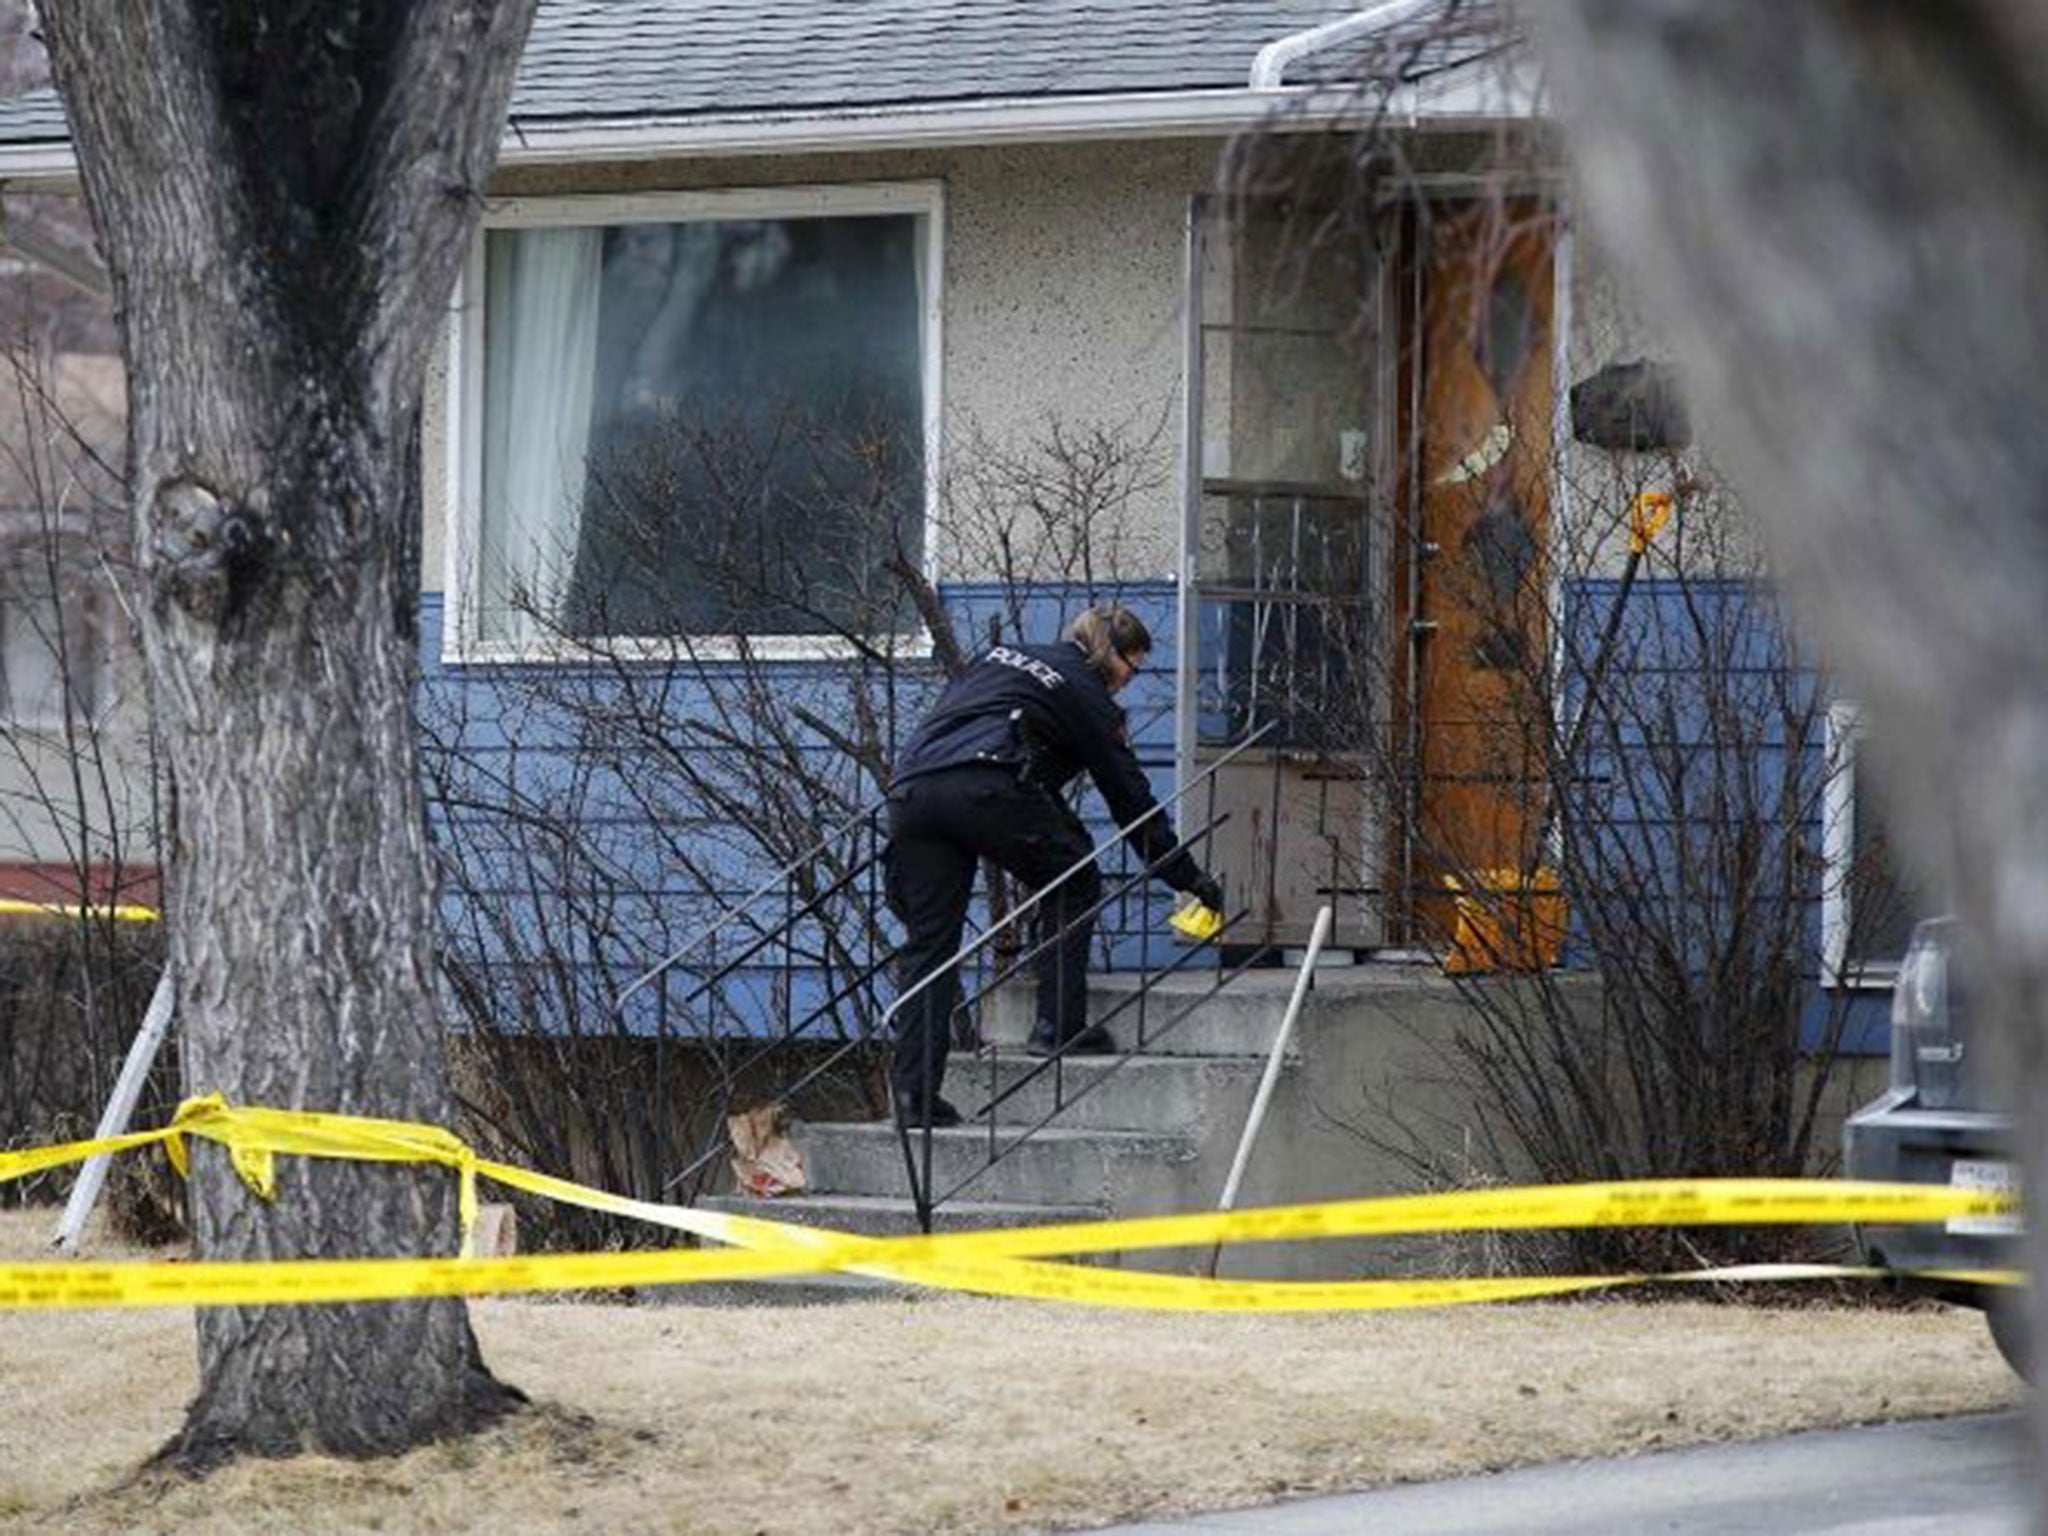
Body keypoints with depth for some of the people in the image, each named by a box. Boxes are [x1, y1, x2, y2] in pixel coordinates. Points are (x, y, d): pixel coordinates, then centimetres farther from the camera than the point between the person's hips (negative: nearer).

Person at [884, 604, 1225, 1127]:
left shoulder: (1000, 657, 33)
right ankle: (1058, 1024, 10)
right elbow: (1132, 798, 19)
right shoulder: (1086, 696, 16)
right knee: (1072, 884, 16)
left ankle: (914, 1089, 1)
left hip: (910, 789, 6)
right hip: (986, 785, -6)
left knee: (928, 942, 7)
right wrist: (1189, 878, 26)